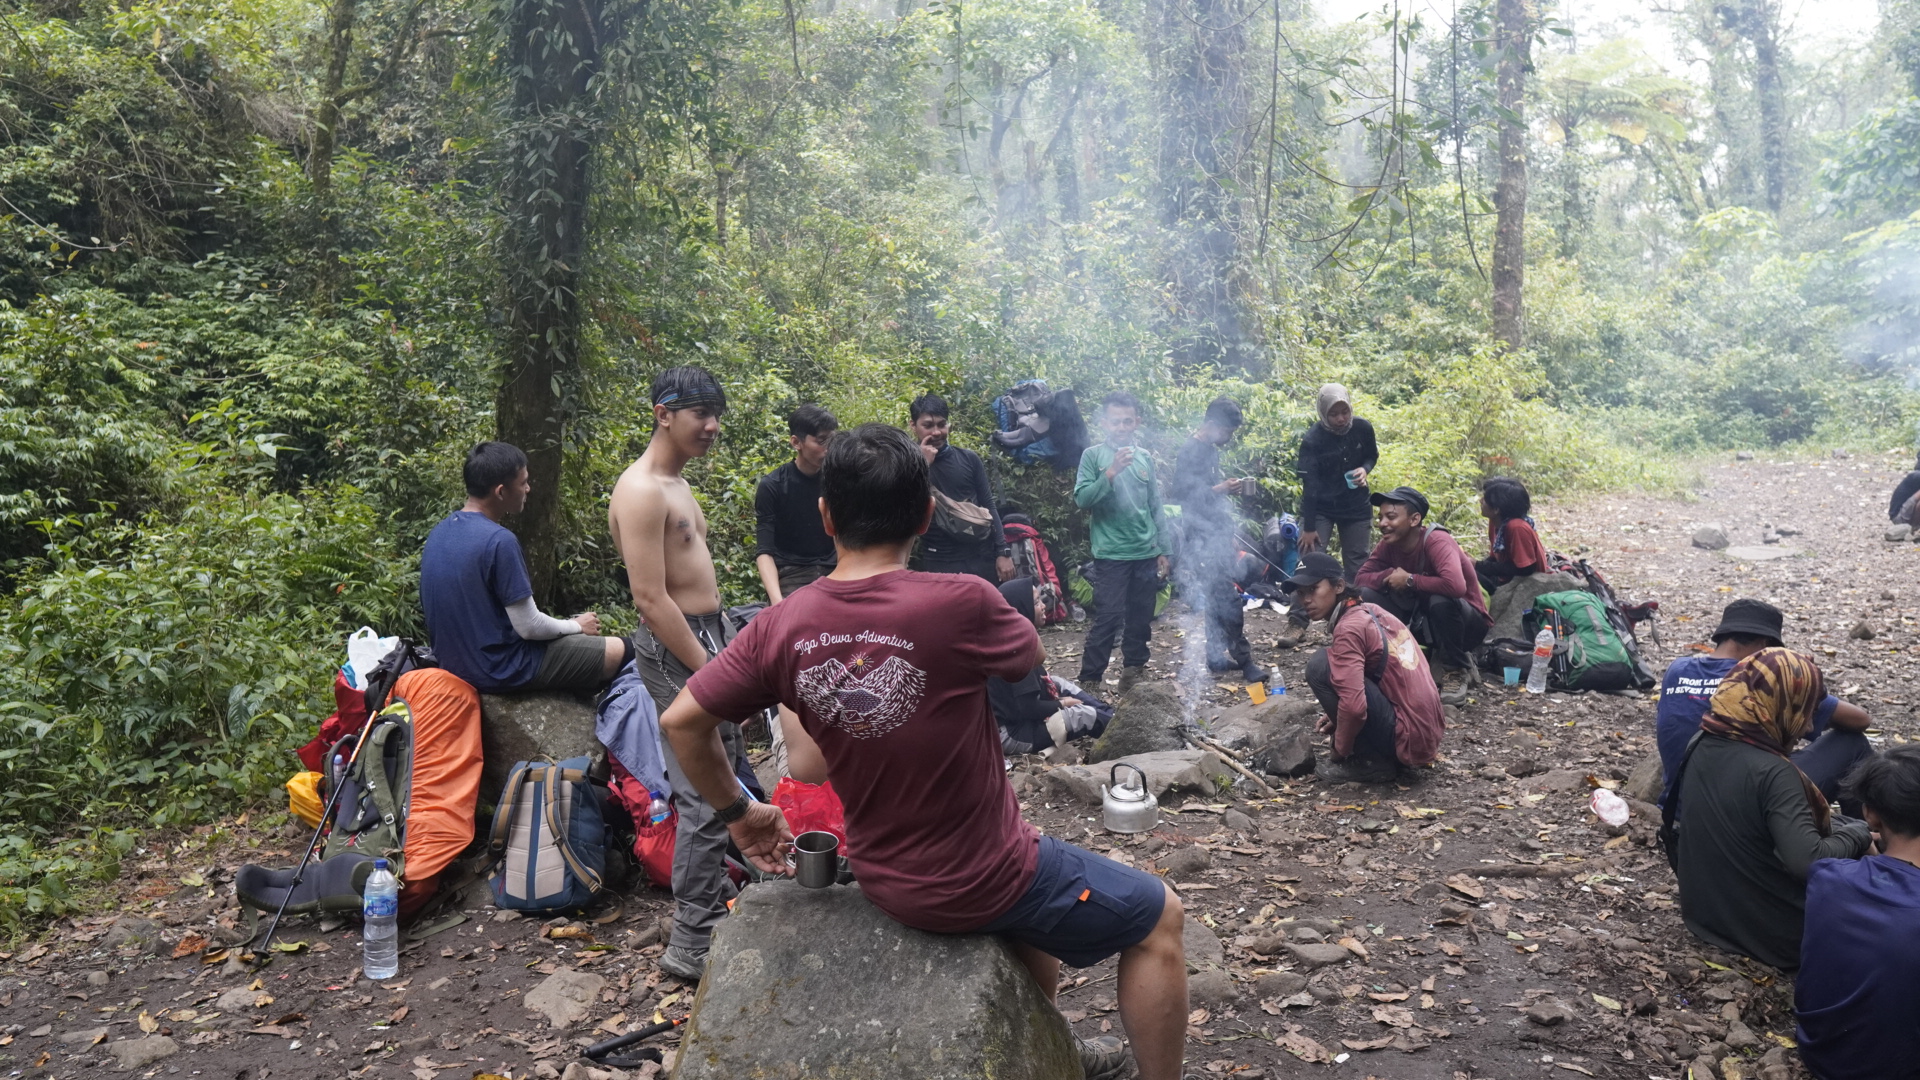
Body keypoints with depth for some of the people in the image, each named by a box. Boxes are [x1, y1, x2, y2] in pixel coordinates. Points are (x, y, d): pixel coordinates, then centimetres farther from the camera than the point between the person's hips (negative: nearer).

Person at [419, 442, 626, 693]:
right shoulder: (499, 541, -23)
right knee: (621, 651, 0)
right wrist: (577, 626, -1)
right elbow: (529, 627, -20)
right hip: (502, 671, -9)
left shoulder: (440, 532, 2)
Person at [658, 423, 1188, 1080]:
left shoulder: (781, 626, -12)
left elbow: (682, 722, -4)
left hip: (883, 879, 6)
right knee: (1160, 917, 15)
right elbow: (1031, 657, -5)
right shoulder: (960, 604, -26)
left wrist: (739, 812, 9)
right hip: (983, 881, -6)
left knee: (1040, 900, 35)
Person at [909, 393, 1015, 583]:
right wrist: (922, 465, -18)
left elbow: (988, 505, 6)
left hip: (982, 558, 2)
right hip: (939, 564, -2)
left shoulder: (968, 458, 2)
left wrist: (1003, 551, 0)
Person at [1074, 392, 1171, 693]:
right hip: (1111, 554, -4)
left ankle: (1133, 671, 25)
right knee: (1108, 617, -8)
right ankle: (1089, 680, 0)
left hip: (1146, 554, 4)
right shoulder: (1093, 456, -2)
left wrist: (1162, 550, 13)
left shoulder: (1145, 458, 10)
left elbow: (1155, 508, 14)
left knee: (1141, 618, 10)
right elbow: (1081, 499, -13)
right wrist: (1111, 473, -23)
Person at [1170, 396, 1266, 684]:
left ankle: (1216, 656, 19)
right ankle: (1243, 659, -6)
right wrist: (1220, 489, -22)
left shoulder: (1210, 451, 15)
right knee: (1228, 598, -10)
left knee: (1218, 598, 12)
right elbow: (1184, 495, -20)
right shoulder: (1191, 452, -13)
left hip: (1216, 536, 10)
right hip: (1204, 538, -10)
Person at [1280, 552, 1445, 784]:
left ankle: (1372, 762, -5)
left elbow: (1355, 707, -25)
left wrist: (1340, 750, -8)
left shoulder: (1349, 628, -16)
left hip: (1407, 737, -9)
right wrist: (1341, 718, 19)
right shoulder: (1370, 610, 11)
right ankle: (1383, 755, 13)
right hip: (1427, 733, 9)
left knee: (1320, 666, -13)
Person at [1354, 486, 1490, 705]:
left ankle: (1457, 669, -11)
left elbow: (1456, 585, -45)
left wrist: (1409, 580, -30)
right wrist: (1389, 575, -25)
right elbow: (1359, 579, -5)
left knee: (1441, 601, -39)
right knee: (1368, 595, -12)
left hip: (1468, 622, -6)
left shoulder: (1437, 541, -28)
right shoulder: (1389, 544, -8)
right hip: (1425, 620, 6)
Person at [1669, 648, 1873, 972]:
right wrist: (1856, 835, -13)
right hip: (1773, 933, -7)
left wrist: (1831, 825, 7)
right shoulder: (1772, 772, -26)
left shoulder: (1703, 748, -2)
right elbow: (1810, 863, -30)